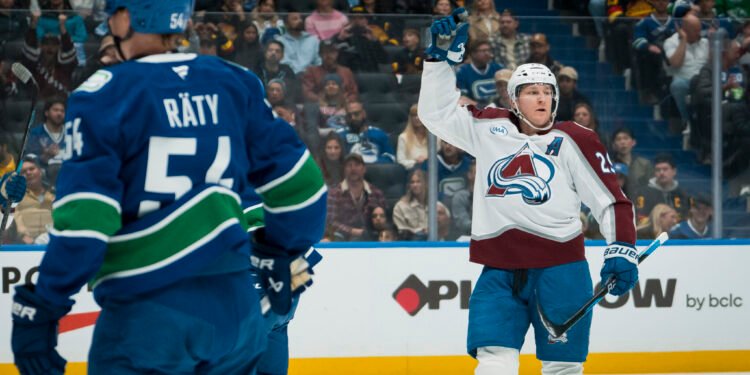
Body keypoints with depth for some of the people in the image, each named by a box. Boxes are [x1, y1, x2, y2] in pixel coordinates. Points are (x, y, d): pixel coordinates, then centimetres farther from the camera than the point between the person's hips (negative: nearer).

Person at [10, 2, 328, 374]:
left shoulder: (106, 95, -8)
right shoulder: (234, 85, 6)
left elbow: (83, 219, -14)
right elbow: (297, 182, 9)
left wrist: (37, 312, -8)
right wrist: (280, 255, 25)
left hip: (146, 316, -5)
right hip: (235, 307, 5)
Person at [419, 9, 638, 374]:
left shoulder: (572, 141, 0)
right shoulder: (488, 130, 8)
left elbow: (611, 199, 1)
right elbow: (437, 112, 12)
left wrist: (622, 250, -10)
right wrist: (442, 55, 4)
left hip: (558, 269, -1)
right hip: (500, 271, 2)